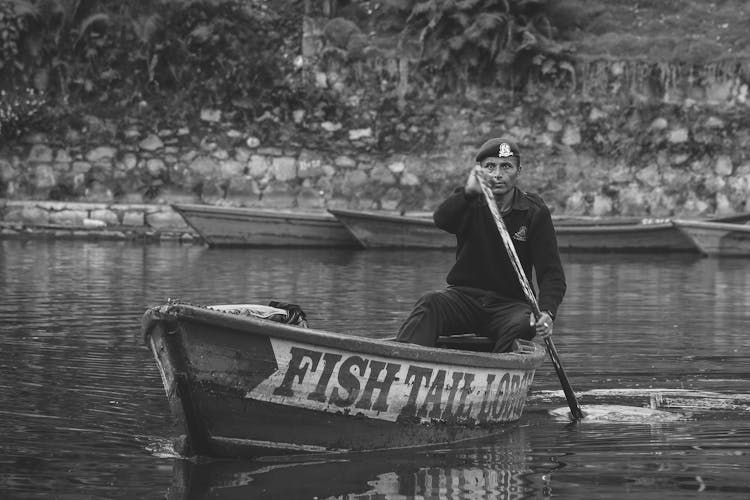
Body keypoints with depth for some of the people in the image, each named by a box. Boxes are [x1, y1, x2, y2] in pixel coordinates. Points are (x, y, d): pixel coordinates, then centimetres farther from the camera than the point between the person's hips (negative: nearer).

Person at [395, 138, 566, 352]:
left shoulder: (534, 213, 0)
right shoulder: (470, 202, 2)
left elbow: (551, 272, -8)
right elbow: (441, 220, -24)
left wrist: (547, 312, -28)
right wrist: (468, 192, -44)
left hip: (509, 303, 0)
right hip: (464, 295, 0)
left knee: (522, 325, -33)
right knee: (430, 303, -29)